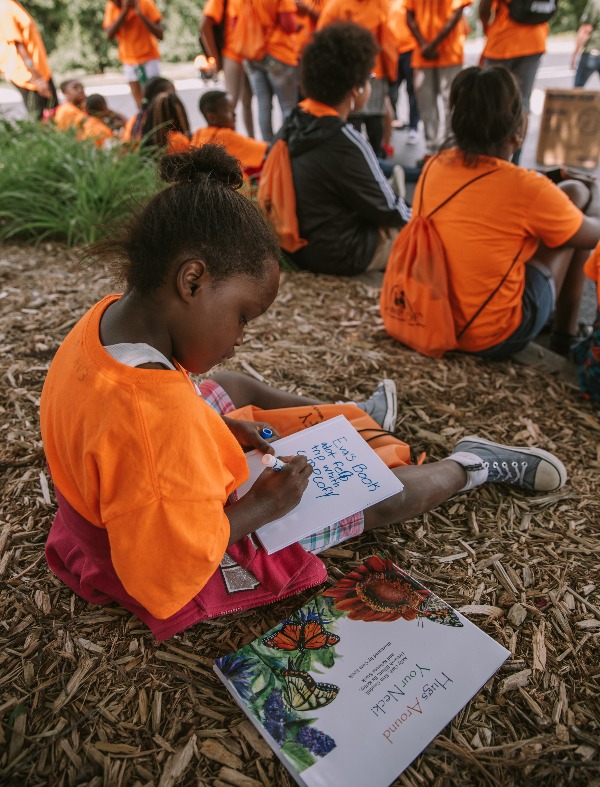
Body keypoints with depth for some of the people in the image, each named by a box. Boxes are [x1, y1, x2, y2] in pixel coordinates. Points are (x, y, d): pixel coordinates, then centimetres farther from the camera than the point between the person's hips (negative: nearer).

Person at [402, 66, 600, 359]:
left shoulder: (433, 167, -4)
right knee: (576, 193, 6)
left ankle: (563, 330, 33)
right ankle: (565, 333, 18)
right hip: (495, 337, -6)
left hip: (433, 319, 6)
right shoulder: (526, 188, -21)